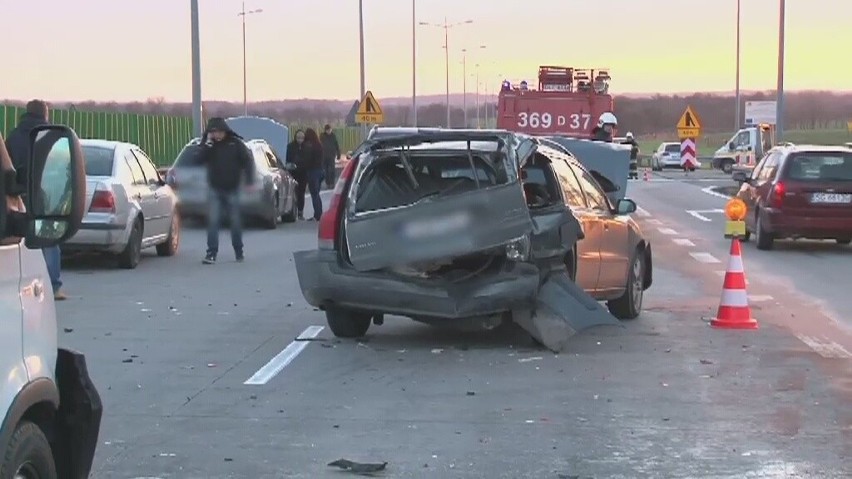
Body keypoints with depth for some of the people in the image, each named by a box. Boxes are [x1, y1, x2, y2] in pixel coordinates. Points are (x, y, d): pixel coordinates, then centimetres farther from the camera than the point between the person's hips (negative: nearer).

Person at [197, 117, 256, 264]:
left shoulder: (236, 143, -4)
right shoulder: (209, 144, 1)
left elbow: (248, 161, -3)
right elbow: (201, 159, -13)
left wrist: (250, 181, -9)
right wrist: (208, 143, -19)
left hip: (232, 189, -1)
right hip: (215, 189, 1)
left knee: (235, 221, 8)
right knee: (213, 221, -9)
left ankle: (239, 251, 23)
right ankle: (212, 253, -9)